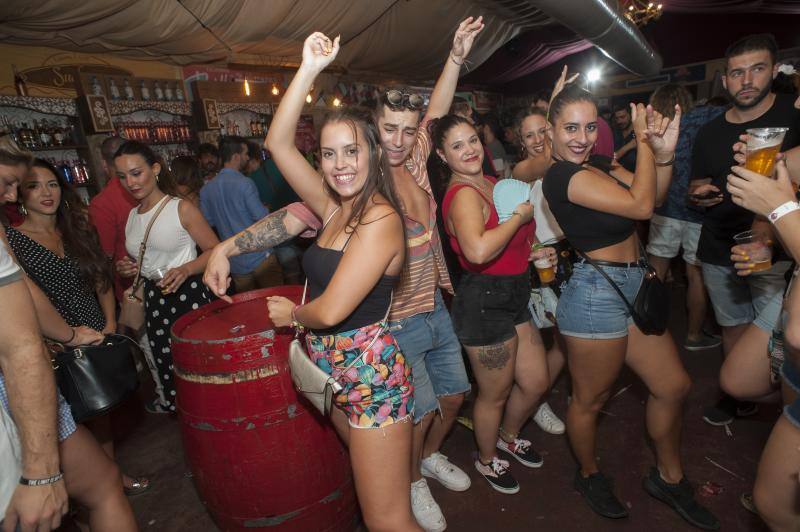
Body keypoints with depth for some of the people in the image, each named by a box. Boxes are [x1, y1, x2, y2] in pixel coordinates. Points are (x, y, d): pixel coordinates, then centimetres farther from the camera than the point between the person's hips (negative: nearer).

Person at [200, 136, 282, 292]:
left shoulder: (205, 190, 2)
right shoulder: (245, 184, -16)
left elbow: (208, 222, 8)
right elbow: (263, 219, -15)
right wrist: (266, 209, 6)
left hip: (236, 265, 6)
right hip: (259, 258, -6)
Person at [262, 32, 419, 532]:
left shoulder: (381, 219, -19)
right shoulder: (334, 209, 4)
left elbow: (331, 310, -22)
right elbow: (279, 143, 1)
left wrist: (291, 313, -1)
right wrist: (309, 70, -4)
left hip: (372, 373, -8)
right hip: (334, 372, 8)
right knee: (370, 478, 25)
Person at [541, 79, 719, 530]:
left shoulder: (599, 163, 10)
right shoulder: (564, 175, -18)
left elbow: (655, 197, 7)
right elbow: (641, 206, -22)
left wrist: (664, 153, -9)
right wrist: (643, 142, -11)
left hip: (631, 289, 9)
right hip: (597, 293, -9)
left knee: (674, 386, 19)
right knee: (591, 399, 10)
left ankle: (669, 477, 40)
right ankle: (590, 475, 36)